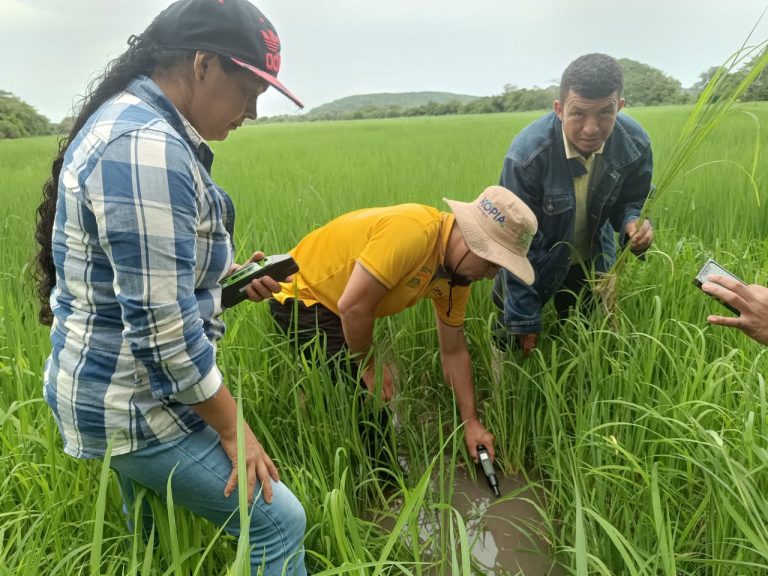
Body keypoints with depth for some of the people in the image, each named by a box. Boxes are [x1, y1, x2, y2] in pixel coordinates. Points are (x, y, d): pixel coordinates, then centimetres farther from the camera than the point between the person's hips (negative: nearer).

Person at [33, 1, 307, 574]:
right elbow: (164, 327, -27)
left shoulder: (131, 119, 8)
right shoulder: (146, 147, -26)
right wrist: (233, 429, -16)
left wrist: (230, 277, 5)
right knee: (278, 522, 1)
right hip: (133, 401, -10)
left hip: (120, 385, 10)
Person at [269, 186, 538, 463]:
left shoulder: (456, 275, -5)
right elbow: (353, 306, -34)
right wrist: (369, 366, -17)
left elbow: (454, 351, 4)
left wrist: (471, 422, 4)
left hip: (331, 304, 8)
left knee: (369, 395, 16)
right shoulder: (413, 231, -34)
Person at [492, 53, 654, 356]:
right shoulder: (526, 154, -33)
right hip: (534, 260, -3)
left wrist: (634, 224, -29)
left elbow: (629, 201, -2)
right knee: (515, 349, 8)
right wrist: (524, 318, -21)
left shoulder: (635, 143, -22)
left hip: (594, 260, 4)